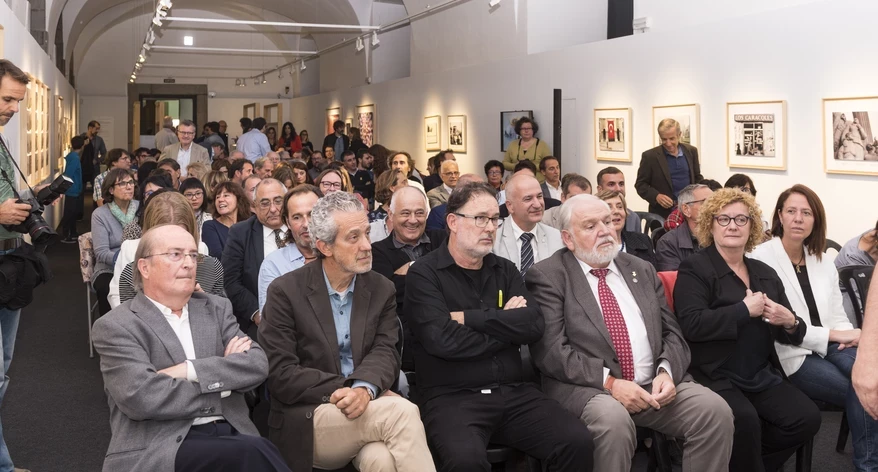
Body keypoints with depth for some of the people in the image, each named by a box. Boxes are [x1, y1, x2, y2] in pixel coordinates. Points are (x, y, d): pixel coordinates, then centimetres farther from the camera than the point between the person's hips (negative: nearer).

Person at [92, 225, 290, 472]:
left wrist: (189, 370, -10)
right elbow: (141, 397, -13)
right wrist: (222, 381, -4)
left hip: (229, 434, 4)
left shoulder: (216, 309, 16)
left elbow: (257, 364, 2)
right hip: (161, 448, -4)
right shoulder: (115, 326, 2)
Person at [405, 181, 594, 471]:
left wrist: (470, 318, -9)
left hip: (513, 393, 5)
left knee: (578, 441, -17)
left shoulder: (505, 270, 15)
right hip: (451, 397, -4)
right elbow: (443, 340, -15)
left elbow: (534, 326, -1)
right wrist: (507, 325, -3)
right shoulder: (424, 274, -1)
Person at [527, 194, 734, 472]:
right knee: (613, 421, -36)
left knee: (716, 411, -18)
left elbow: (672, 334, 14)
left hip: (654, 384, 5)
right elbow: (551, 351, -10)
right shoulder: (547, 277, -1)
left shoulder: (642, 270, 17)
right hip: (588, 388, -5)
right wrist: (609, 382, -19)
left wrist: (667, 371, -7)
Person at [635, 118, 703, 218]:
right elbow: (640, 184, -1)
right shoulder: (650, 156, -5)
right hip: (662, 213, -3)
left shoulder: (691, 151, 6)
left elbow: (697, 177, 17)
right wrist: (656, 196, -18)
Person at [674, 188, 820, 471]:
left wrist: (790, 322, -5)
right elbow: (692, 325, -17)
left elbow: (792, 334, 20)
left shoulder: (765, 273, 17)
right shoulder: (694, 269, -2)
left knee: (807, 418, -14)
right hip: (715, 376, -6)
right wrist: (745, 310, -14)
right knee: (745, 420, -31)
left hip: (763, 376, 6)